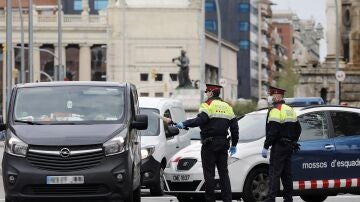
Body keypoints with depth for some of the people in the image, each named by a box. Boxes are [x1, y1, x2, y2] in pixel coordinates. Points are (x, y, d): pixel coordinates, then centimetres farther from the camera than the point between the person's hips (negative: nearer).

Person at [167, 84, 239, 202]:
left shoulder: (208, 105, -7)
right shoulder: (227, 107, 15)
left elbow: (200, 120, -23)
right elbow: (234, 126, 16)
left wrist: (184, 124, -19)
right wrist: (234, 145, 23)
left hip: (210, 143, -7)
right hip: (223, 144, 7)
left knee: (209, 173, -4)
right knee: (223, 173, 8)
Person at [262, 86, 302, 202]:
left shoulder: (275, 110, -12)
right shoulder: (290, 110, 17)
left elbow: (273, 131, -20)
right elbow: (298, 128, 21)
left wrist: (266, 147, -18)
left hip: (279, 147, -9)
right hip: (289, 147, 9)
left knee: (274, 173, -11)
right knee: (286, 173, 11)